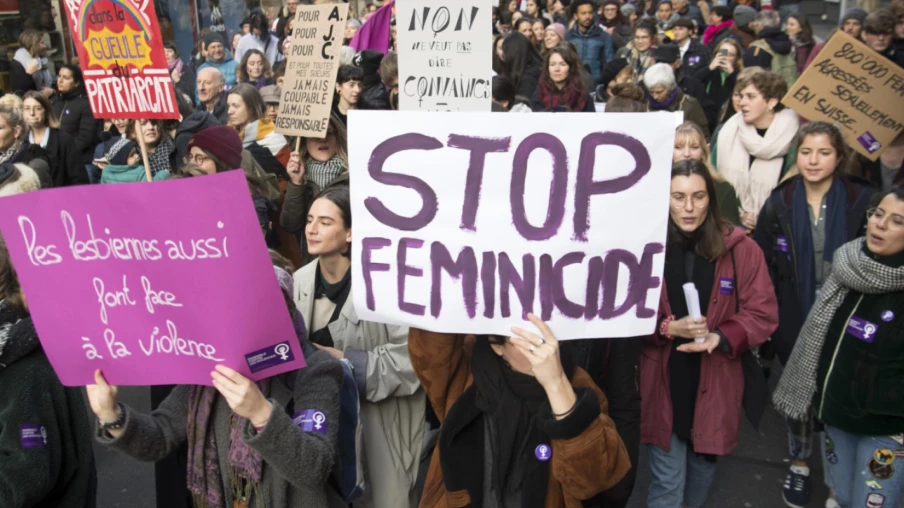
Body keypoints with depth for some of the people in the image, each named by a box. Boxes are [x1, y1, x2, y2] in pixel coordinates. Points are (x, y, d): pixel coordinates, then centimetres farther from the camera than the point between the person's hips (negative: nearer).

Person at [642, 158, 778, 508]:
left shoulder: (741, 249, -7)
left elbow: (763, 314, -3)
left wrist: (720, 338, -19)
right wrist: (668, 327, -21)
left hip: (715, 383, 2)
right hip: (663, 383, -2)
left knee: (703, 470, 23)